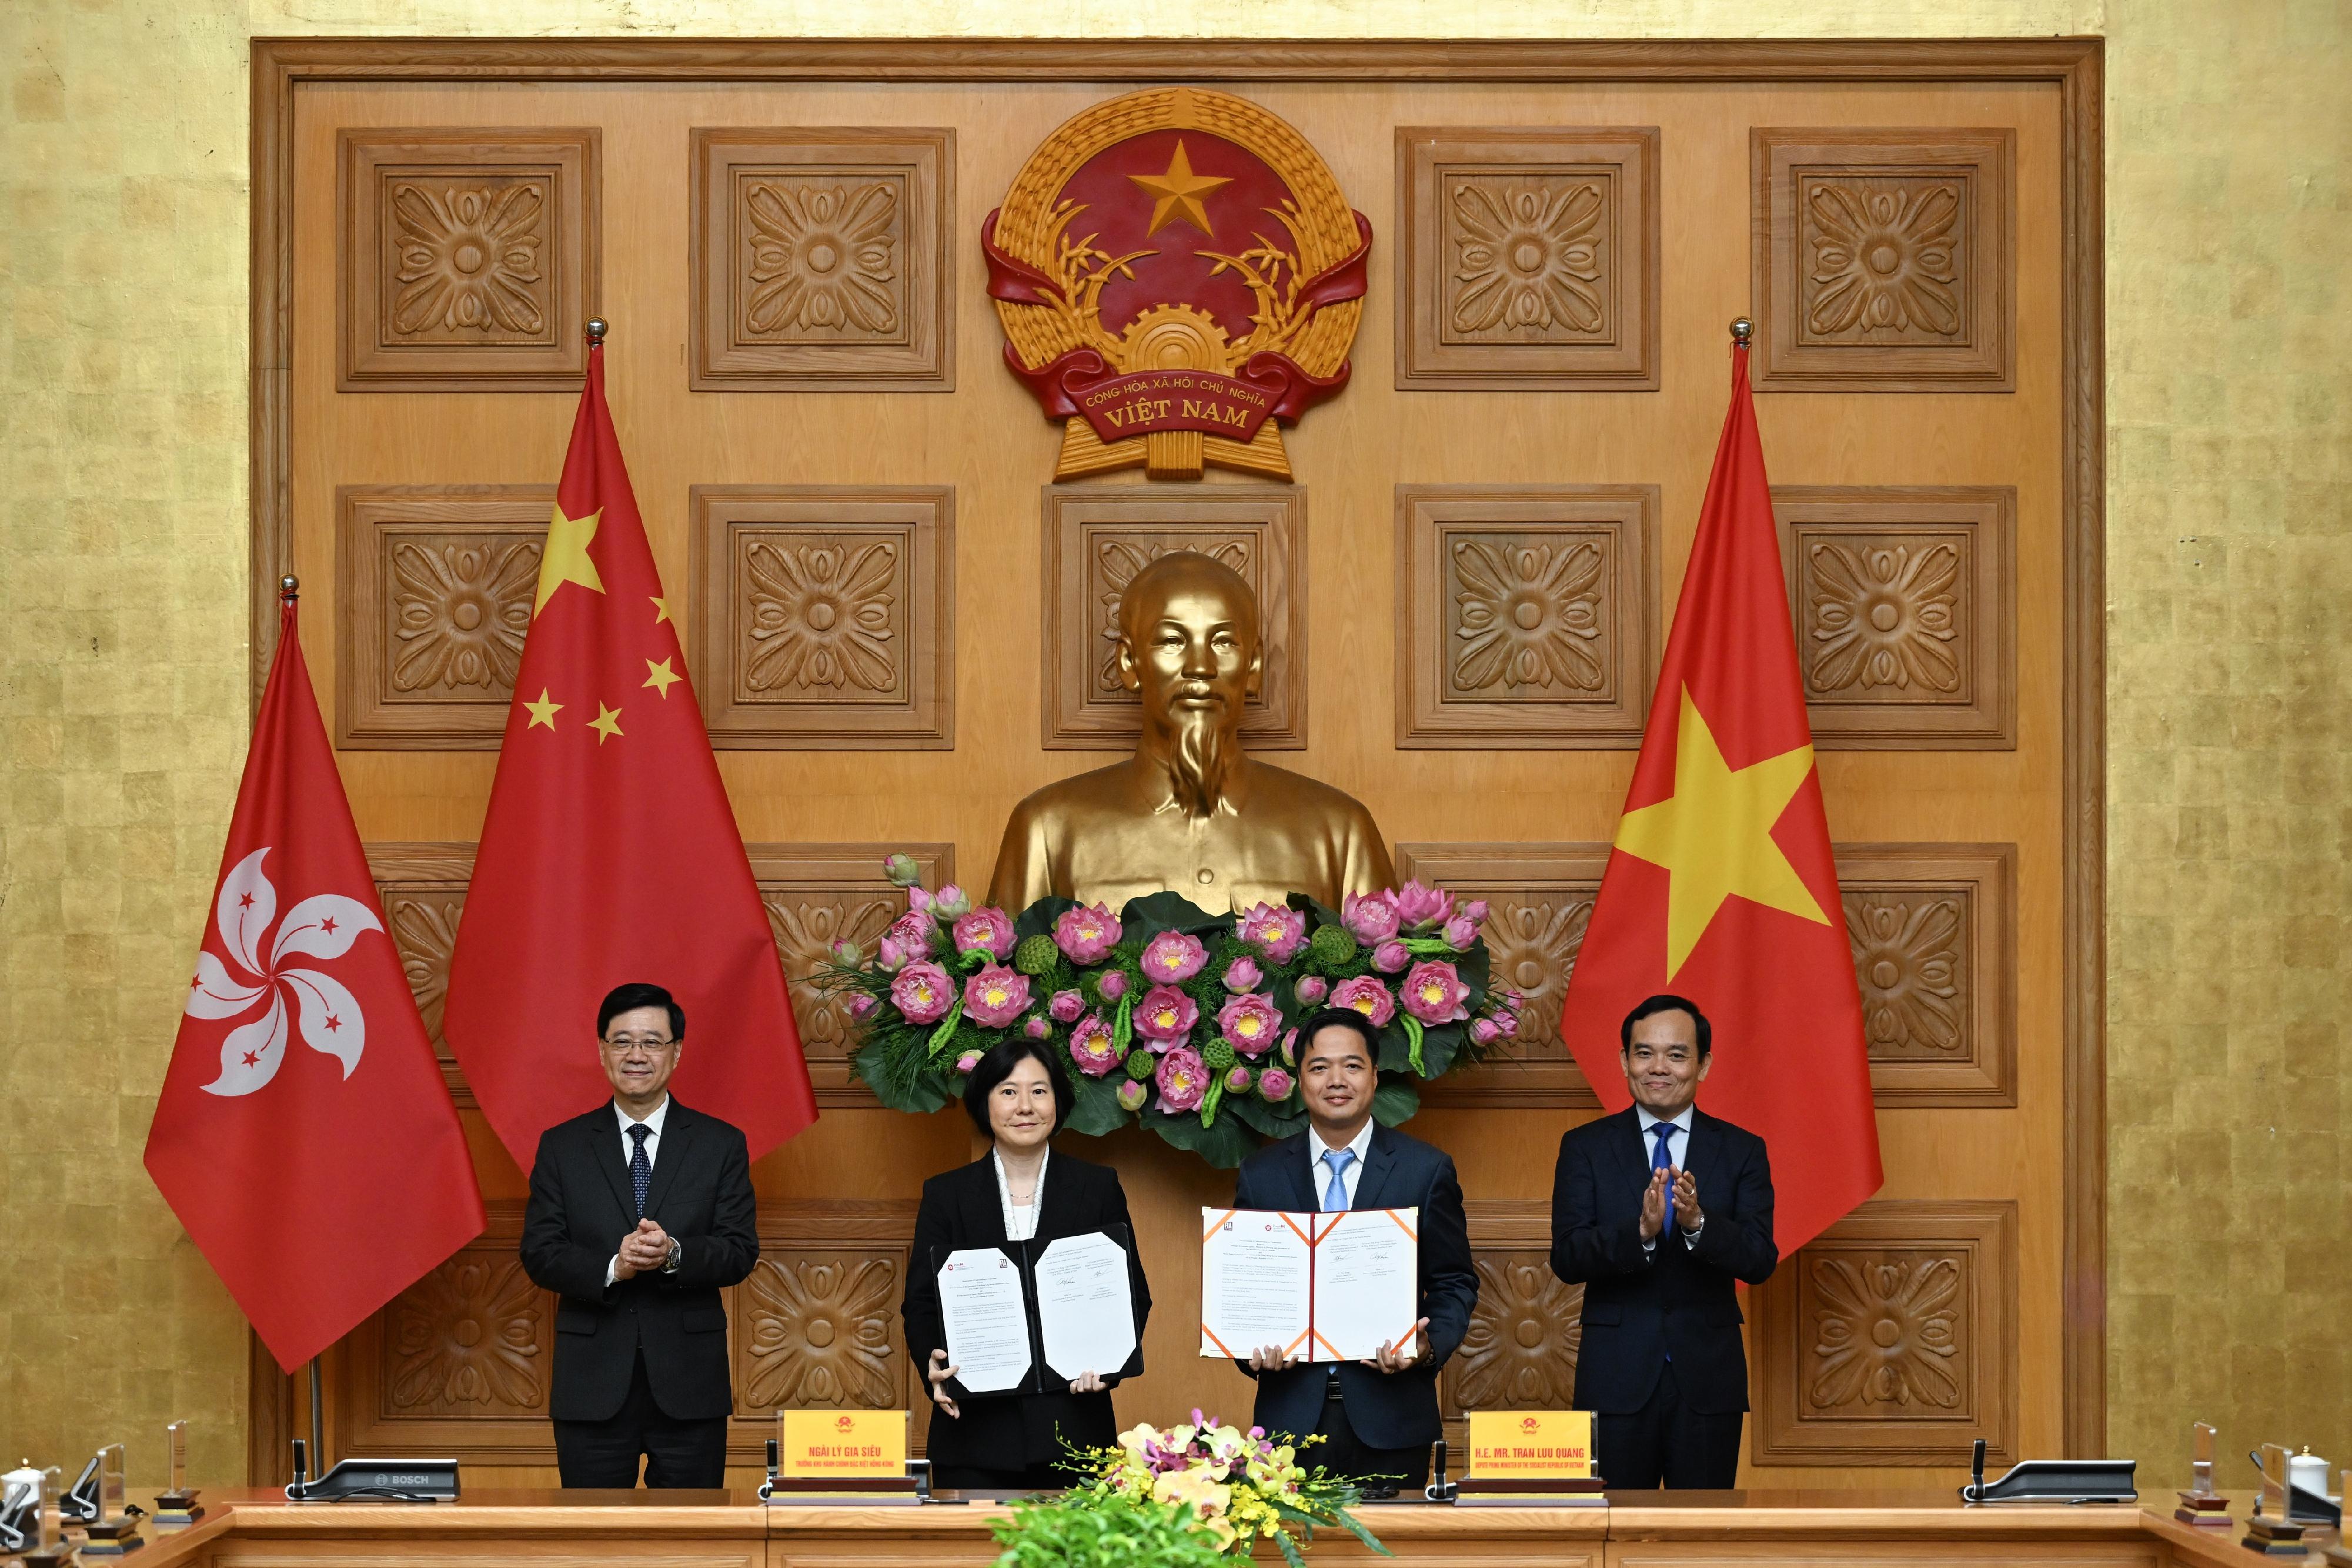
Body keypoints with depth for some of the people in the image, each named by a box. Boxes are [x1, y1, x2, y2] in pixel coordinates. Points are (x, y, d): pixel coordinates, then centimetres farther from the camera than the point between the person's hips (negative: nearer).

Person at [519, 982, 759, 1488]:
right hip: (593, 1384, 0)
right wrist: (612, 1268, -19)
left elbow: (741, 1251, -1)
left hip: (689, 1383, 0)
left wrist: (674, 1254, -21)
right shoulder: (562, 1146, 6)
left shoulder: (721, 1144, 5)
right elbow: (539, 1253, 0)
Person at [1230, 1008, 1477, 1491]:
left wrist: (1428, 1347, -12)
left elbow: (1456, 1283, 6)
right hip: (1293, 1413, 1)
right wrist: (1253, 1349, -8)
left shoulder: (1428, 1170, 4)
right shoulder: (1261, 1175, 9)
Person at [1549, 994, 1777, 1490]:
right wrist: (1640, 1230, -26)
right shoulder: (1586, 1148, 2)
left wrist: (1698, 1223, -26)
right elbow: (1566, 1258, -9)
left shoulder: (1742, 1151, 4)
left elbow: (1760, 1260, -7)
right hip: (1616, 1378, -1)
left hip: (1708, 1379, 1)